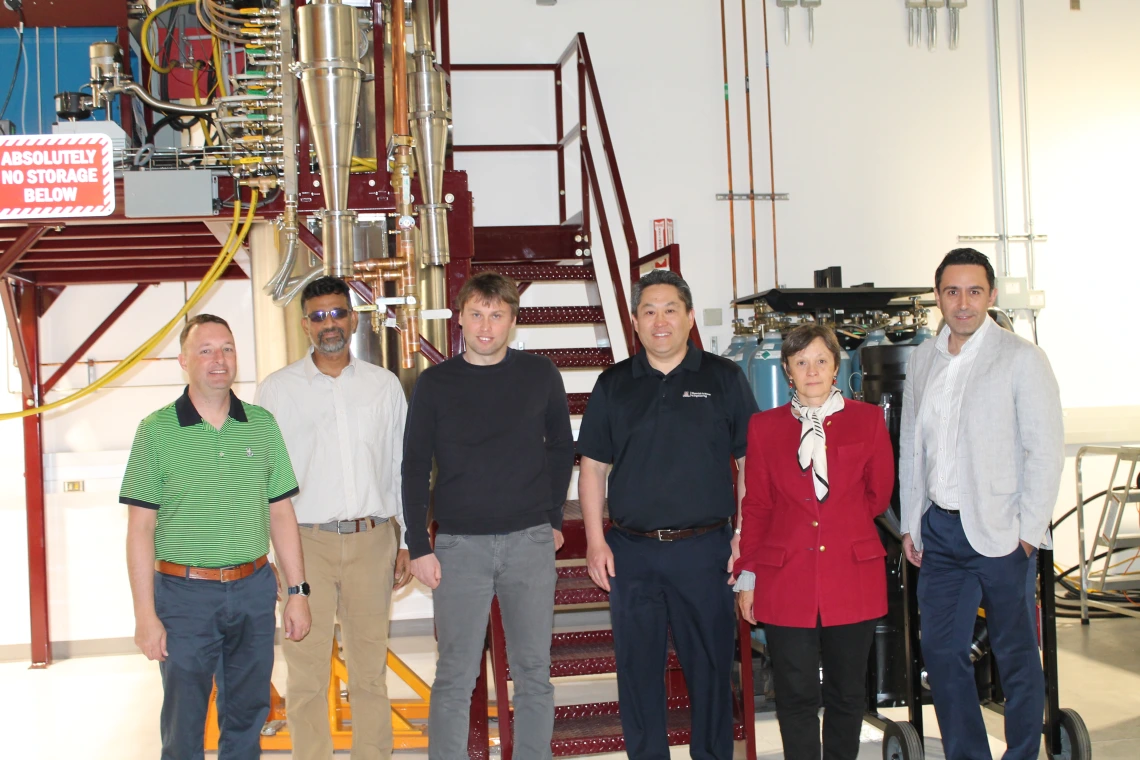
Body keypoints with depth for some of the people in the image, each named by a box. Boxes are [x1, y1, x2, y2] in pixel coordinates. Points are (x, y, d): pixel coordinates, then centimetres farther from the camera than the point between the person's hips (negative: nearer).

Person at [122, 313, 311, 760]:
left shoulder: (262, 425, 5)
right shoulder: (157, 431, -4)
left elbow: (280, 514, 8)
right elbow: (140, 529, -5)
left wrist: (298, 591, 5)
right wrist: (145, 614, -9)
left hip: (254, 589, 3)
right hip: (185, 593, -3)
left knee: (248, 714, 14)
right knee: (183, 724, 7)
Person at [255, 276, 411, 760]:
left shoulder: (384, 385, 9)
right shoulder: (277, 389, 4)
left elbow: (403, 466, 12)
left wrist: (407, 542, 8)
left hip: (372, 541, 2)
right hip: (305, 542, -1)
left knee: (370, 668, 8)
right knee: (307, 672, 1)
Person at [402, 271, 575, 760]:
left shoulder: (540, 376, 2)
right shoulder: (435, 384, 1)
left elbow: (560, 448, 13)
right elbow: (414, 468, 2)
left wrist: (554, 518, 10)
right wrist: (418, 547, -3)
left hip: (530, 541, 1)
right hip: (459, 544, -1)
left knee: (533, 673, 7)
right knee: (455, 678, 2)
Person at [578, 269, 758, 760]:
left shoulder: (723, 378, 3)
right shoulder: (614, 384, 8)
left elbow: (751, 462, 3)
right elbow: (593, 466, 9)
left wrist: (745, 535, -4)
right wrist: (595, 540, 1)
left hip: (703, 549, -2)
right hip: (631, 551, 2)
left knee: (710, 665, 5)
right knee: (638, 668, 8)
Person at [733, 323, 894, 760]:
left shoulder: (868, 419, 5)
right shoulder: (764, 427, 5)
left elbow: (879, 495, 11)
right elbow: (756, 507, 6)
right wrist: (747, 575, 3)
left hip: (853, 576, 1)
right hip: (786, 578, 0)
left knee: (847, 693, 10)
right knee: (795, 696, 2)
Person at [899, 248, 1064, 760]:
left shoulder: (1022, 358, -6)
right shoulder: (923, 359, 9)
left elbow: (1046, 451, -8)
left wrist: (1027, 534, -12)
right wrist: (910, 525, 10)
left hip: (999, 533, -5)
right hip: (940, 528, 5)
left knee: (1016, 655, 6)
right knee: (941, 651, 9)